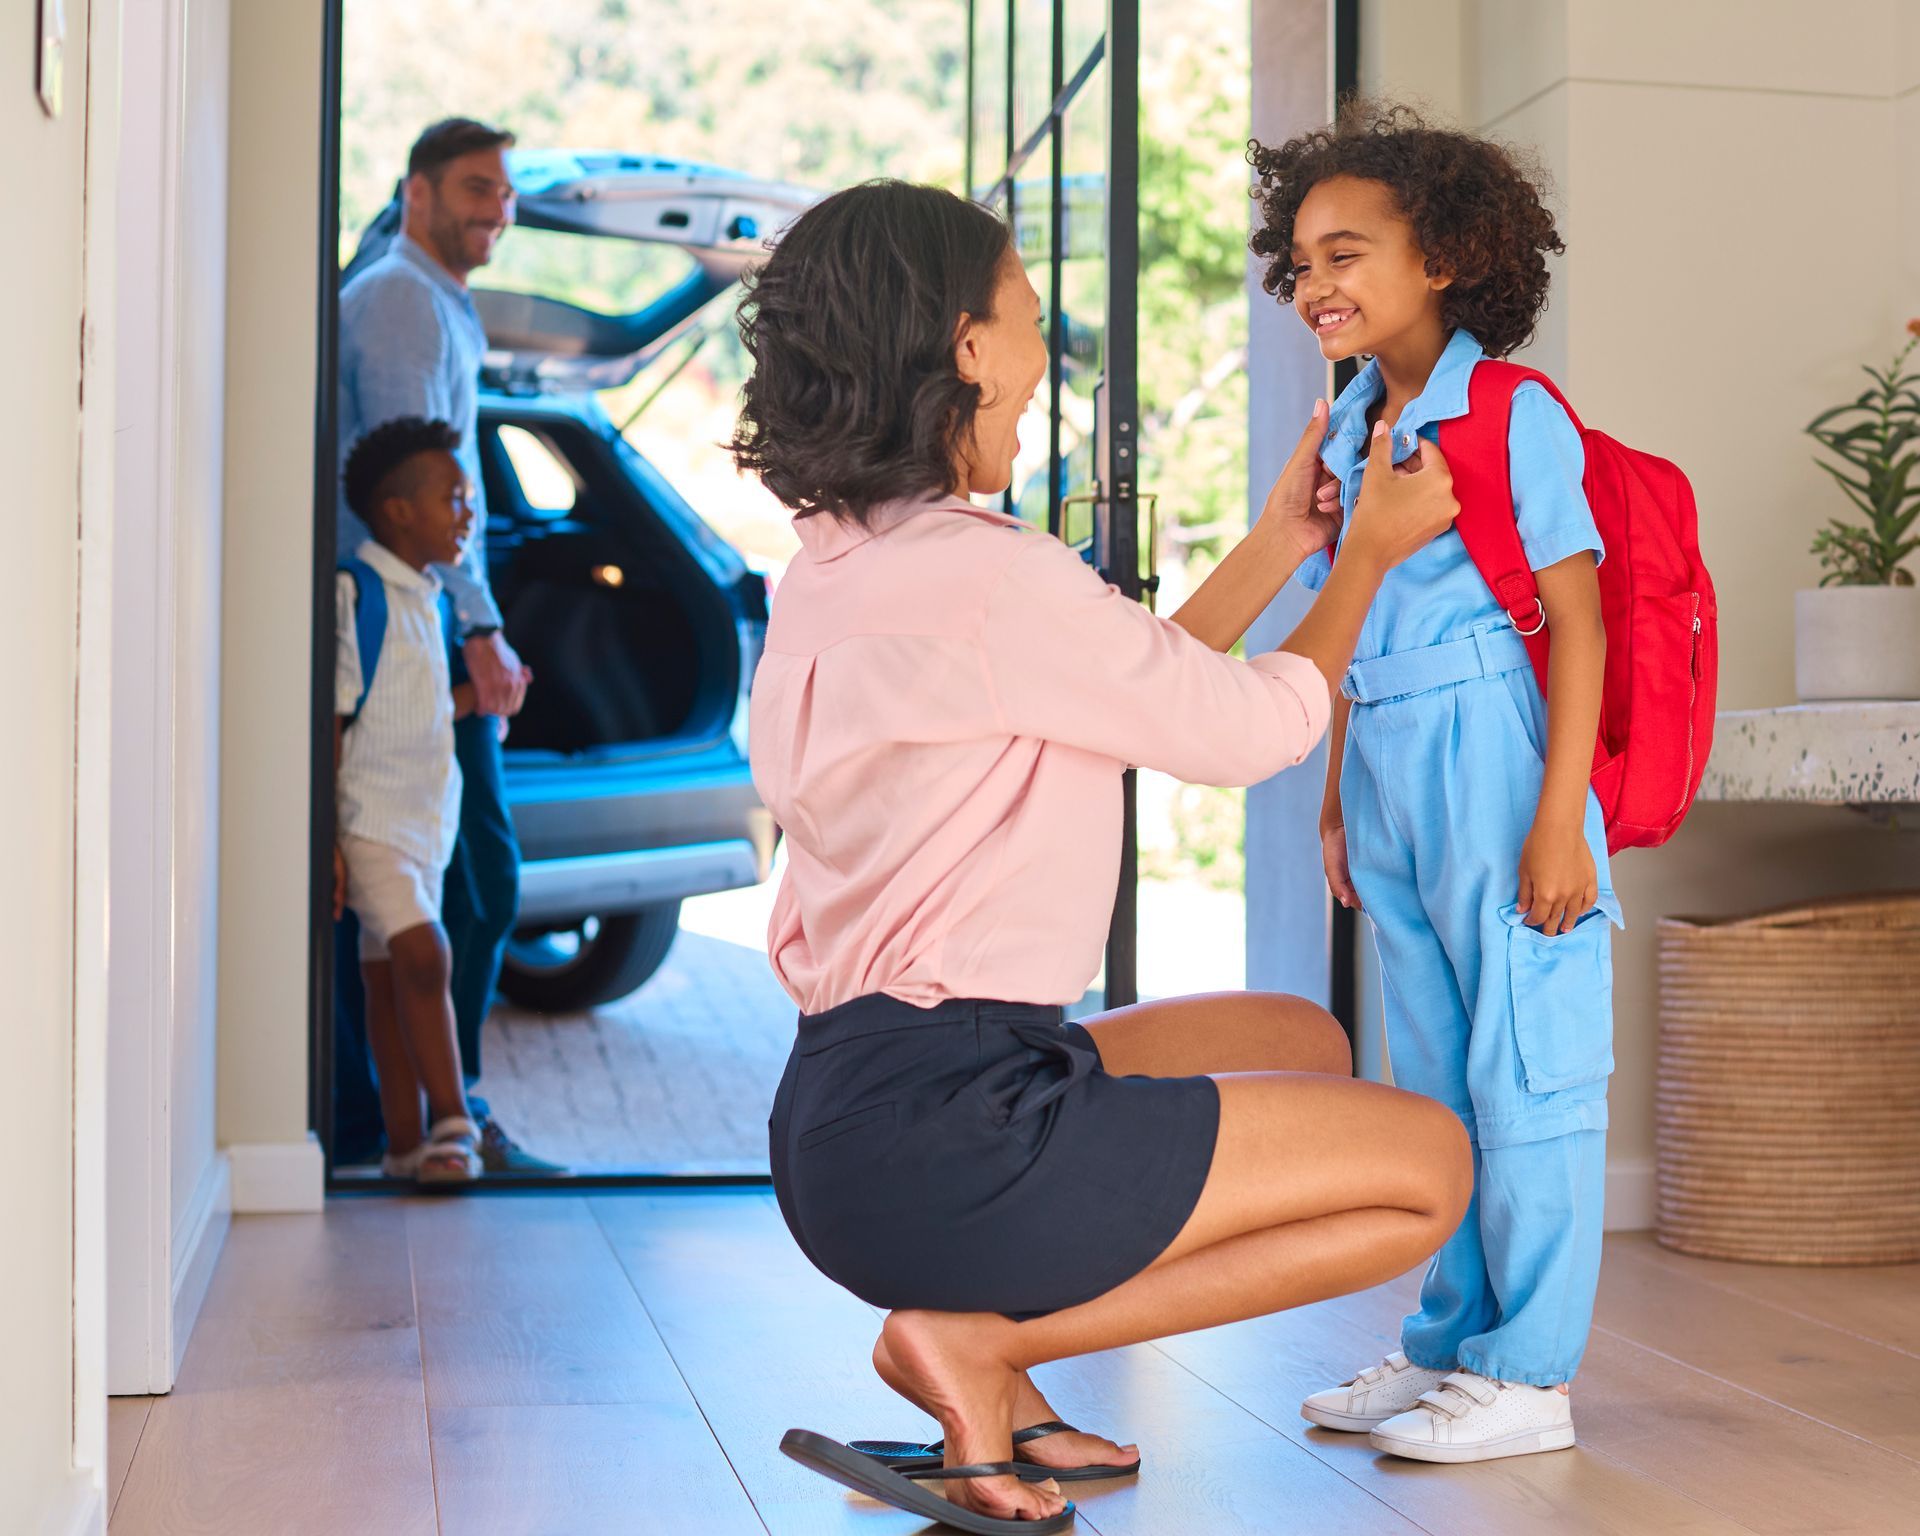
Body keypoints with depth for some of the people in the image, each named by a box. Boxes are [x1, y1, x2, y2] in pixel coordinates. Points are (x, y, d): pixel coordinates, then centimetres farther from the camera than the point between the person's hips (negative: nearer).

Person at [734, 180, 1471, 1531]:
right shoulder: (993, 573, -18)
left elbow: (1140, 691, 20)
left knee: (1302, 1043, 25)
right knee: (1427, 1166, 2)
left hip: (852, 1109, 10)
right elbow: (1246, 731, -3)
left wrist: (1284, 541, 24)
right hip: (943, 1131, -10)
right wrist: (1370, 557, 13)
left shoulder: (833, 569, 12)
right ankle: (980, 1342, -4)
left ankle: (991, 1369, 12)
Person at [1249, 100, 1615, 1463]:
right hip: (1390, 776, 8)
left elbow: (1576, 618, -13)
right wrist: (1337, 800, 18)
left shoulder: (1515, 417, -10)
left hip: (1495, 762, -8)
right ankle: (1451, 1344, 25)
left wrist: (1560, 816, -18)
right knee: (1431, 1079, 14)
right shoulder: (1353, 432, 13)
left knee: (1525, 1071, -1)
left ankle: (1530, 1376, 7)